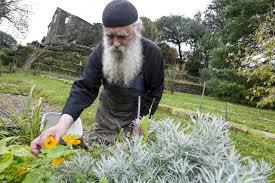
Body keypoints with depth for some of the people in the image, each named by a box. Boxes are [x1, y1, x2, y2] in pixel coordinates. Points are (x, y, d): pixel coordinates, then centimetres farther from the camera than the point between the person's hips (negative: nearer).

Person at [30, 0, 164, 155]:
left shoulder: (152, 53, -22)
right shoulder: (101, 51, -20)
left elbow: (155, 93, -13)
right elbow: (85, 88, -25)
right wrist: (63, 123, -41)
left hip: (136, 115, -1)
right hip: (107, 114, 2)